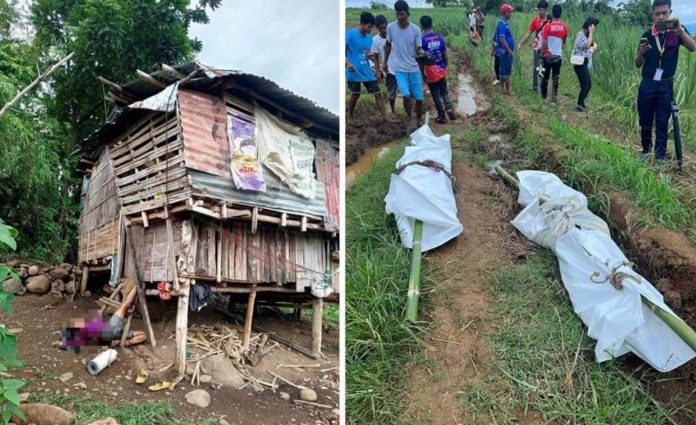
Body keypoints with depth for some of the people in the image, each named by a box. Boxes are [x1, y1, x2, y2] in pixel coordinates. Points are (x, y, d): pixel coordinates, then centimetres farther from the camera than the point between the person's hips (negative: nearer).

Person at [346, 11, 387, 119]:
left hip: (367, 71, 6)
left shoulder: (369, 38, 9)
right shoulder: (350, 34, -10)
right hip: (354, 72, -6)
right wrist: (348, 63, -24)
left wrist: (371, 56, -4)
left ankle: (385, 118, 6)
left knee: (378, 94, 2)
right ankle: (350, 117, 26)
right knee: (355, 95, 5)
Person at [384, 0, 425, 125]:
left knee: (419, 98, 5)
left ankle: (419, 120, 29)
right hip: (399, 68, -1)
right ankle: (410, 119, 6)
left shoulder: (415, 29, -9)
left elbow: (419, 49, -4)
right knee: (406, 96, -18)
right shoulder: (390, 27, -6)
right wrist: (386, 62, 17)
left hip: (414, 68, 1)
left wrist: (421, 52, -28)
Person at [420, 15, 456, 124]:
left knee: (436, 95, 8)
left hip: (430, 72, -4)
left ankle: (441, 116, 15)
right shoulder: (440, 37, -1)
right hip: (441, 70, 4)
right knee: (444, 92, 20)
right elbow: (445, 55, 4)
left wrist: (422, 73, -4)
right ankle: (449, 108, -1)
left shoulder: (422, 40, -15)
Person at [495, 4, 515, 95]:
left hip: (505, 51, 10)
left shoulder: (505, 23, 13)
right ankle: (507, 90, 0)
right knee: (506, 71, -5)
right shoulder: (502, 24, -19)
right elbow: (502, 39, -26)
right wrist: (509, 50, -25)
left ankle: (502, 88, 21)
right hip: (505, 51, -10)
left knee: (503, 70, 14)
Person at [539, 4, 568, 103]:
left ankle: (544, 95, 21)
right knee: (556, 78, 6)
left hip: (548, 55, -2)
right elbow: (564, 41, 14)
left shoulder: (547, 26, -12)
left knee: (545, 76, 12)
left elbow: (544, 44, -13)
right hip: (558, 56, 2)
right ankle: (554, 97, 3)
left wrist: (542, 55, -3)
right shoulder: (564, 27, -1)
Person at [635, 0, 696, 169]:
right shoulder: (647, 35, 4)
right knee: (645, 122, 9)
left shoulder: (677, 31, -1)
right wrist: (641, 52, -17)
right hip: (647, 85, 2)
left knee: (662, 123, 1)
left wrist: (680, 30, -35)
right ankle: (645, 150, 27)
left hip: (665, 86, -2)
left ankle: (660, 157, 9)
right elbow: (638, 64, 6)